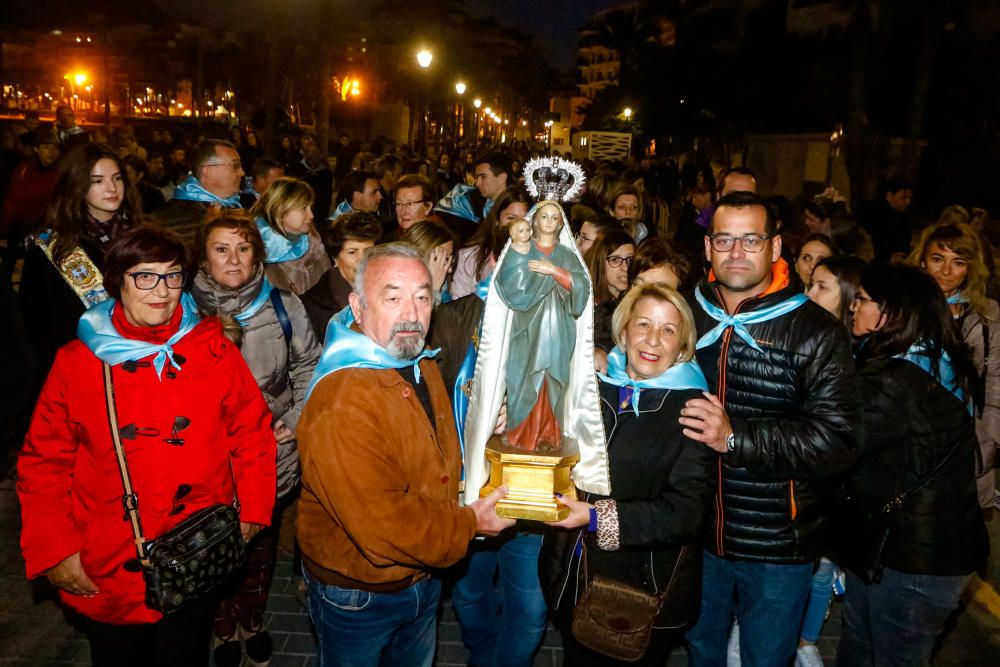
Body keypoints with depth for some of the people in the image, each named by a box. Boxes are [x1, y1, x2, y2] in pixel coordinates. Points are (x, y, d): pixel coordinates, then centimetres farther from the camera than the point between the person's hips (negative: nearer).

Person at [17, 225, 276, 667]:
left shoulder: (214, 351, -5)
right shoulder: (78, 361, -6)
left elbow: (252, 430, 0)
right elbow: (43, 463, -1)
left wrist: (253, 510, -4)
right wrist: (54, 550, -6)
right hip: (105, 573, 0)